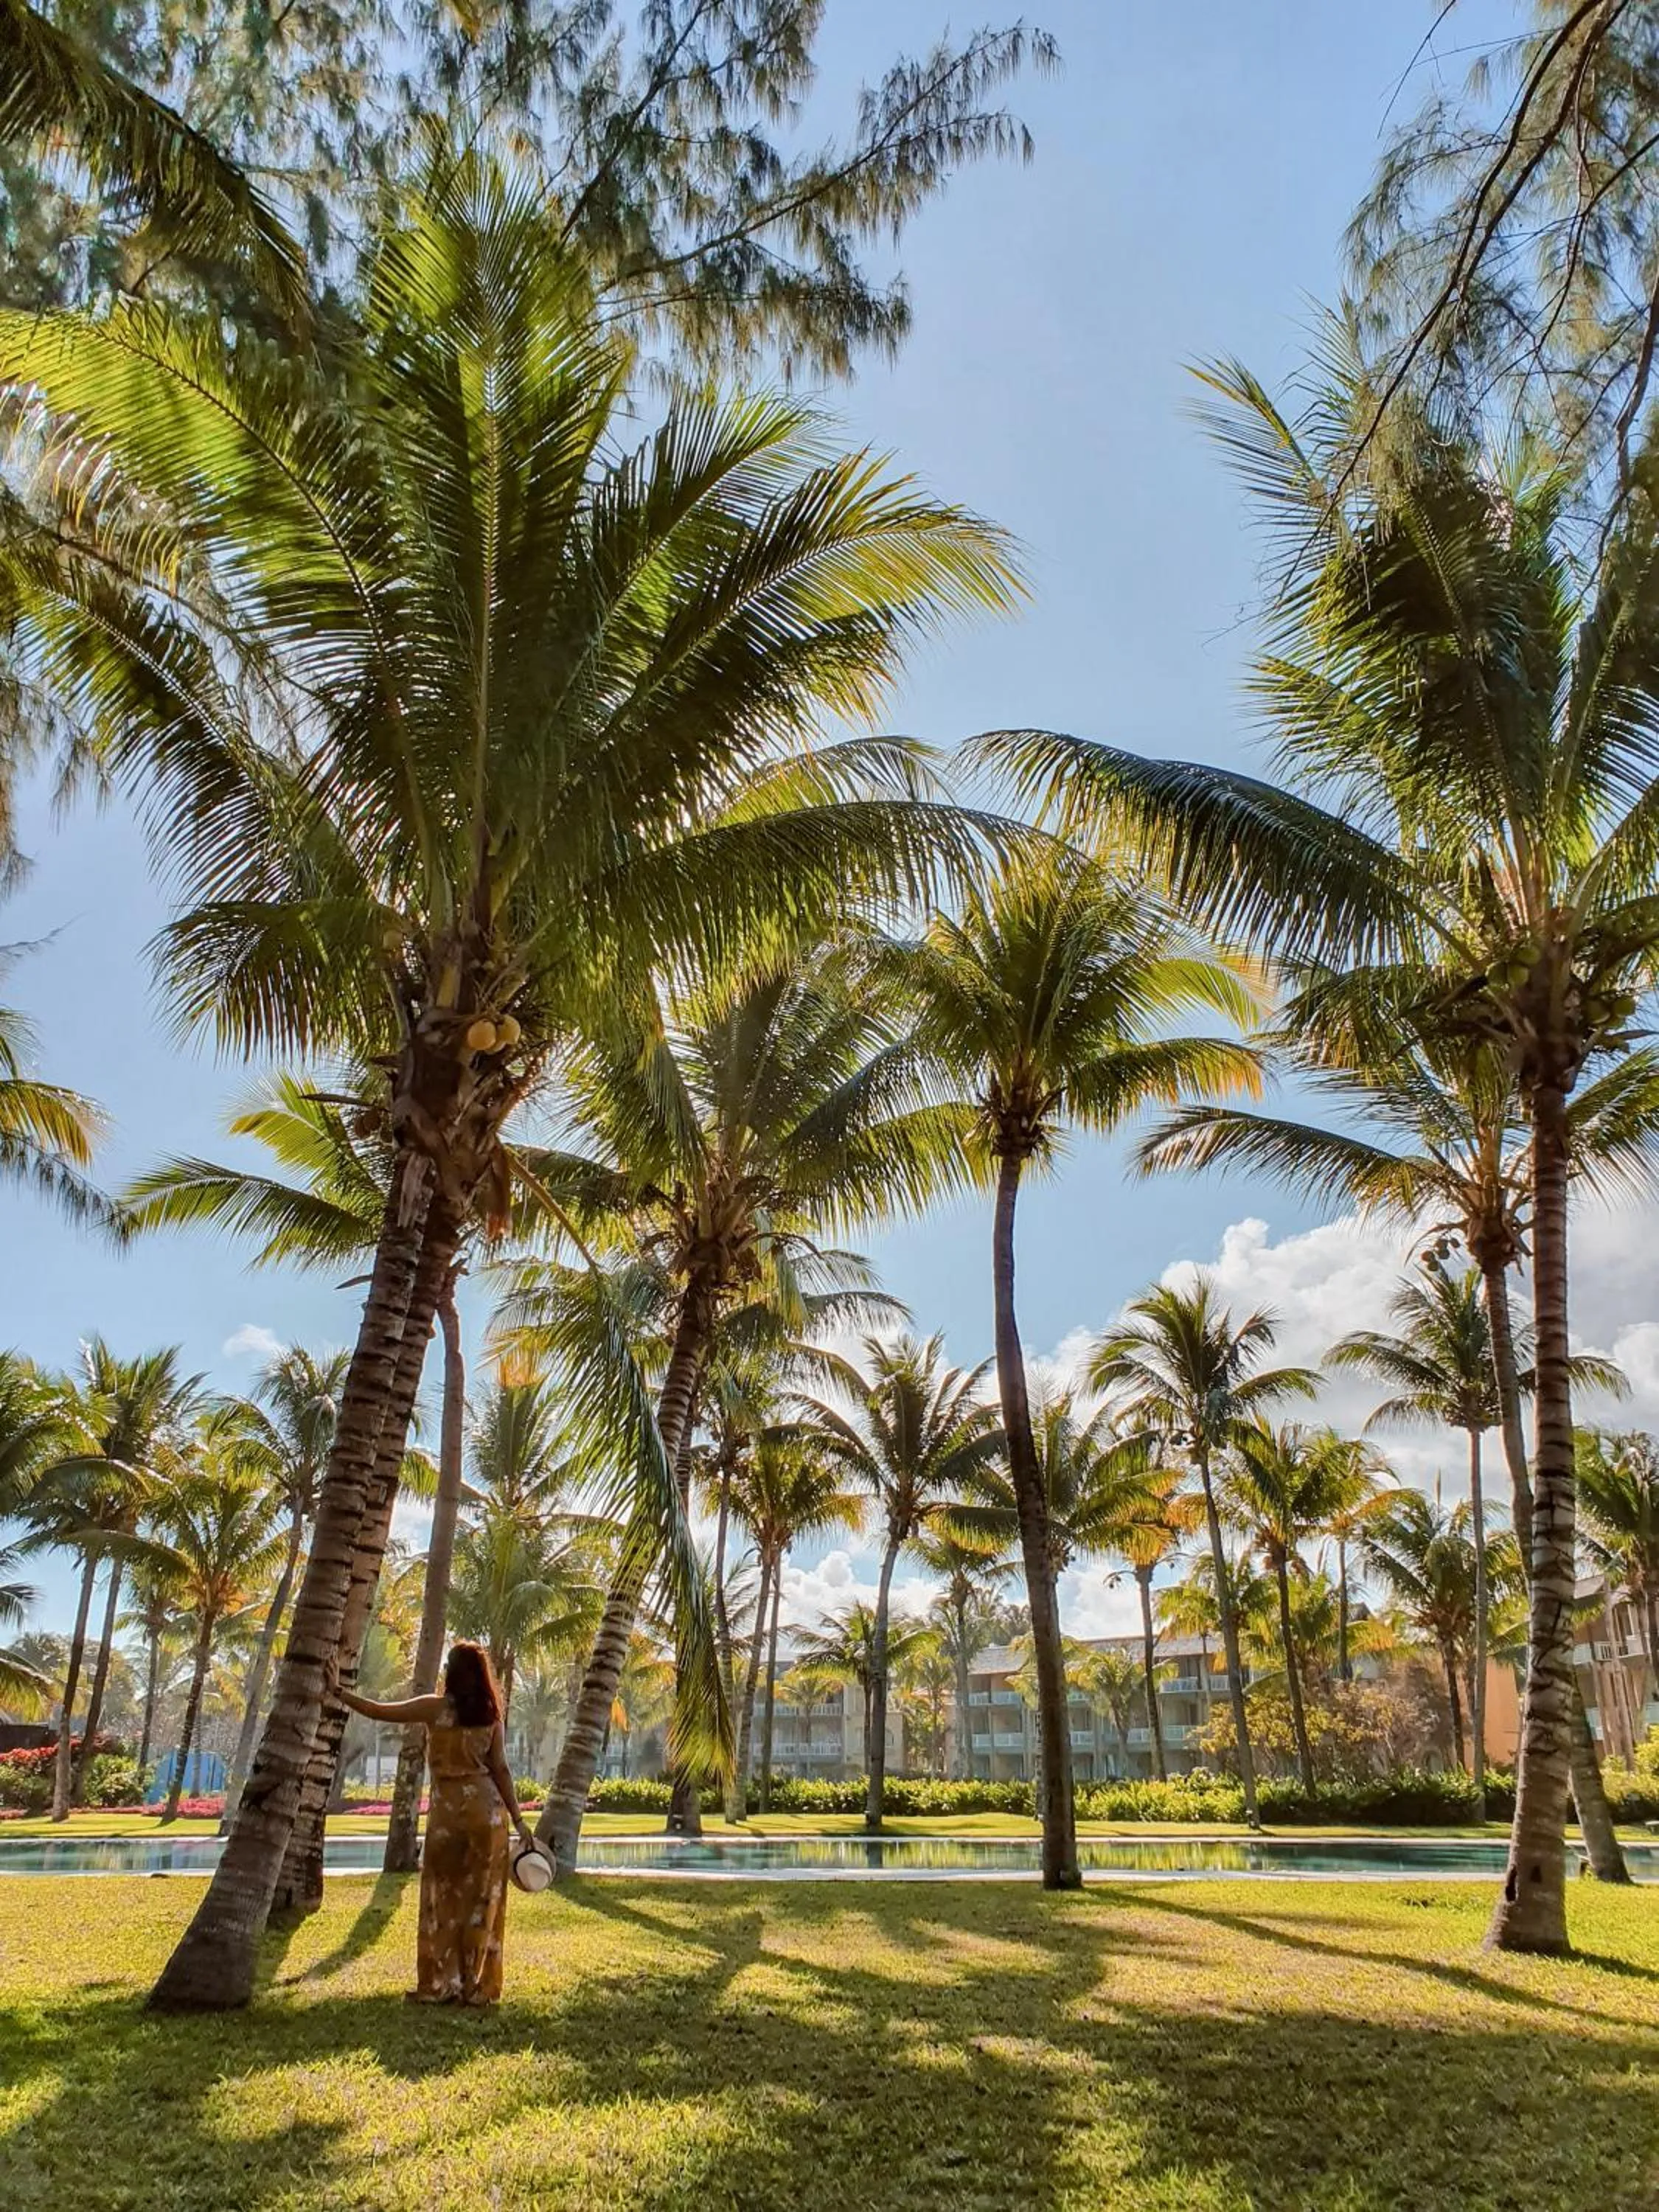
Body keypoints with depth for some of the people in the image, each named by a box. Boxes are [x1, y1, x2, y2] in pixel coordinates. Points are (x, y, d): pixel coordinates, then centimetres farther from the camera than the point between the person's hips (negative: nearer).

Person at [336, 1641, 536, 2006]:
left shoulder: (435, 1708, -5)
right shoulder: (491, 1716, 3)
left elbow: (378, 1711, -2)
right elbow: (500, 1770, 1)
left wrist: (338, 1693, 10)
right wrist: (518, 1819, 4)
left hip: (448, 1811, -2)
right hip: (488, 1811, 2)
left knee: (444, 1899, 10)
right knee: (481, 1900, 9)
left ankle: (439, 1986, 14)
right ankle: (477, 1987, 13)